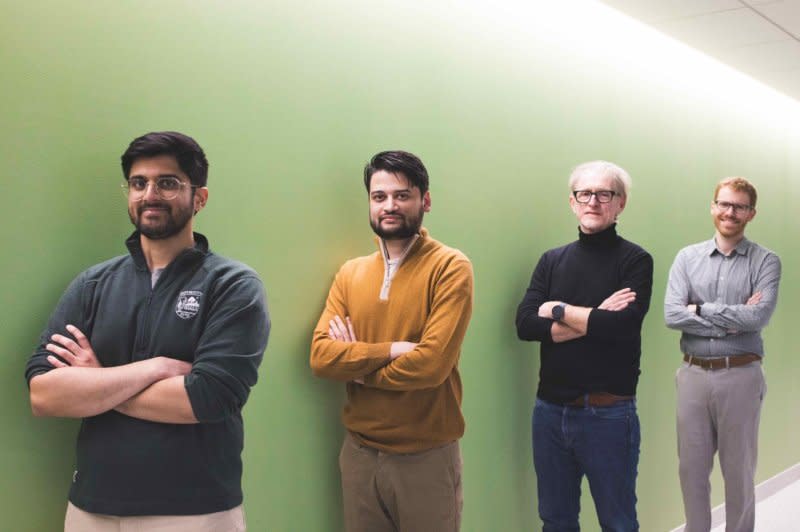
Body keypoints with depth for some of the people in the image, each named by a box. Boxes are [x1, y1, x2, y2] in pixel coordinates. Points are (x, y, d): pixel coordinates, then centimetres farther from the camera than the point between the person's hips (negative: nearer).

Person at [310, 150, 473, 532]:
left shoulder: (450, 267, -11)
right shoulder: (350, 273, 5)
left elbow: (432, 363, -21)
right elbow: (320, 356, -5)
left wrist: (357, 366, -8)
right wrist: (390, 350, -18)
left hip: (426, 456, -4)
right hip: (359, 451, 4)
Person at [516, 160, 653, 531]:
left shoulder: (635, 260, -4)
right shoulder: (552, 260, 7)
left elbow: (622, 326, -20)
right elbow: (525, 324, -6)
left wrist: (559, 310, -9)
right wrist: (595, 319, -15)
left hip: (609, 414, -3)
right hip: (550, 410, 4)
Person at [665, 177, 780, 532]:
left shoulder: (766, 262, -1)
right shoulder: (687, 258, 4)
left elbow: (759, 317, -17)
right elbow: (672, 315, -9)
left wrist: (700, 309, -11)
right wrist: (734, 319, -13)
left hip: (740, 376, -2)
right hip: (693, 374, 2)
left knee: (739, 472, 11)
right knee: (692, 469, 11)